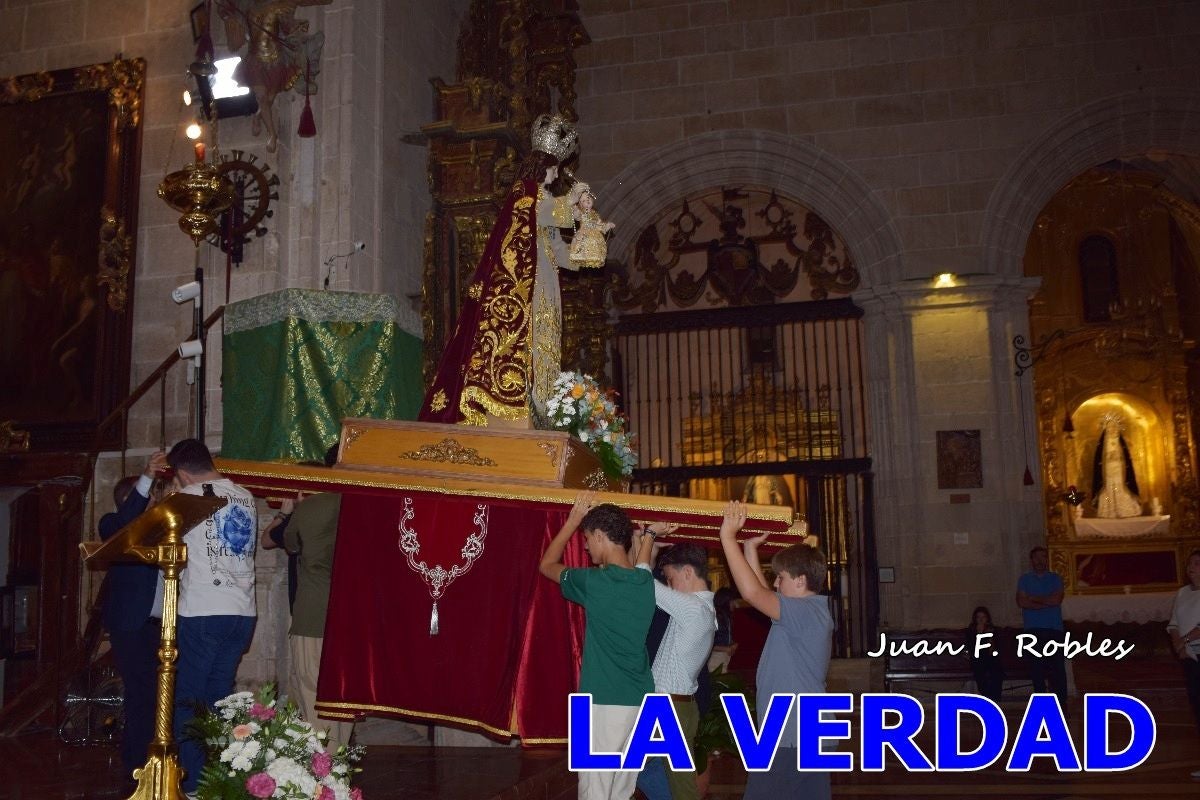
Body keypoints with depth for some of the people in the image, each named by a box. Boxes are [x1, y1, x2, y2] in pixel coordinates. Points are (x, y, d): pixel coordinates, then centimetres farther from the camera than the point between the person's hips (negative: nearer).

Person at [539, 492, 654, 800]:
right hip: (640, 701, 7)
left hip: (604, 702, -6)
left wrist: (573, 519, 14)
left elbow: (547, 564, 8)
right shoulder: (646, 582, 5)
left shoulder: (594, 582, -11)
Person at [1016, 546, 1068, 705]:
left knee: (1058, 668, -6)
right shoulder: (1024, 579, 11)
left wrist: (1034, 599, -2)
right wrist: (1046, 603, -8)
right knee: (1036, 668, 0)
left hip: (1054, 629, -1)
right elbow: (1021, 602, -5)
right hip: (1033, 629, 1)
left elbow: (1057, 599, -6)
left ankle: (1062, 702, -1)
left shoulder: (1056, 578, 10)